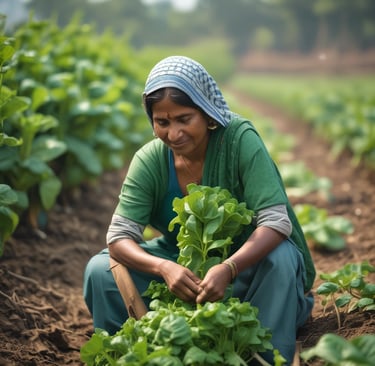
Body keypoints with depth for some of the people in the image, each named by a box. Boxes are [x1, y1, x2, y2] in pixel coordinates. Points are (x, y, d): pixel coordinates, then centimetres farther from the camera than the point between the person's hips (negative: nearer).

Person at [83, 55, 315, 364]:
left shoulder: (240, 139, -23)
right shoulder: (149, 161, -14)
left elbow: (276, 222, -28)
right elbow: (119, 237, -18)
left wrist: (227, 269, -45)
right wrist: (164, 268, -39)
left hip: (245, 259, -2)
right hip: (182, 265, 3)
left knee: (280, 259, -35)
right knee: (101, 270, -16)